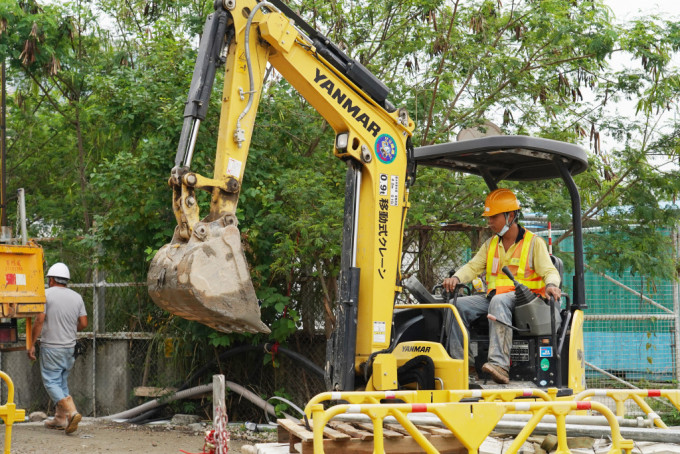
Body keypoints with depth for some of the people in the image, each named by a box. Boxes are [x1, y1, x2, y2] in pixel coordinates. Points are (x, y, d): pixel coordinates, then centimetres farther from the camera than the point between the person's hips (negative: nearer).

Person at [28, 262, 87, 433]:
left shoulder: (46, 294, -8)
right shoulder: (76, 297, 8)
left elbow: (40, 320, -14)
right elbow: (83, 323, 6)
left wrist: (31, 343, -9)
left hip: (51, 346, -6)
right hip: (70, 346, 6)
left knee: (51, 382, -3)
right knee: (62, 381, 16)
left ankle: (71, 412, -21)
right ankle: (60, 418, 18)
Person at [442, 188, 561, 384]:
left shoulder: (534, 242, 4)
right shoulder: (491, 244, 21)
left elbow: (549, 271, -4)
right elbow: (473, 266, 10)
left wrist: (551, 285, -28)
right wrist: (456, 278, -12)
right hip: (492, 297, 6)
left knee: (499, 302, -39)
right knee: (459, 305, -17)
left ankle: (499, 364, -53)